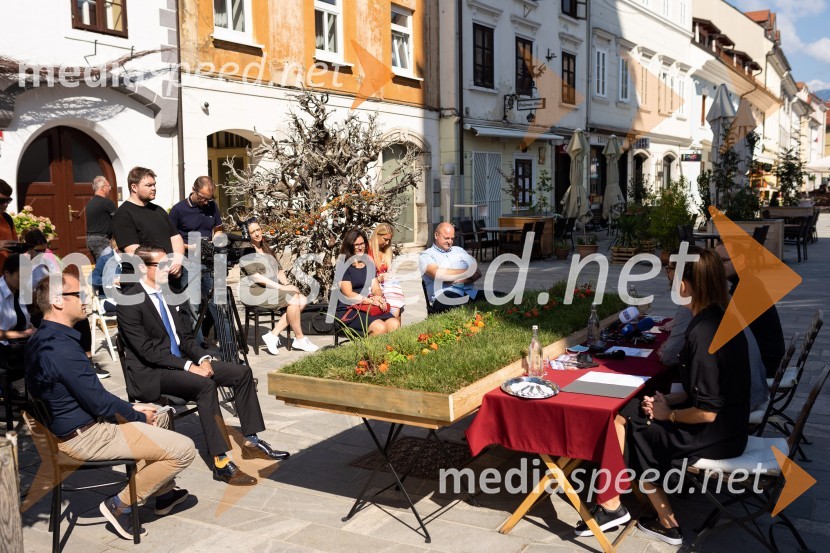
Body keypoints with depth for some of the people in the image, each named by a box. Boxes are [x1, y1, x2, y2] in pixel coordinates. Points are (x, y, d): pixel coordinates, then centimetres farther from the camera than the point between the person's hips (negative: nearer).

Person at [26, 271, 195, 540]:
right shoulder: (62, 347, -27)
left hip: (68, 425, 11)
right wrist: (139, 416, -5)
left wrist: (131, 408, 10)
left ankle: (162, 491, 31)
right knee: (184, 449, -12)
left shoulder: (42, 339, 6)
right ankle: (121, 504, 1)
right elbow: (100, 402, -22)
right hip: (86, 437, -11)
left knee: (160, 417, 27)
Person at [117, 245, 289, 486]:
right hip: (150, 374, -8)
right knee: (204, 384, -34)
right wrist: (189, 366, -24)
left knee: (241, 372, -4)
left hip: (178, 362, 9)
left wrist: (203, 358, -4)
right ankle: (221, 462, -32)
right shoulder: (129, 304, -13)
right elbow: (148, 351, -19)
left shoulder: (166, 295, 12)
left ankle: (252, 440, 1)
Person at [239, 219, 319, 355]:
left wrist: (287, 285, -3)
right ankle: (299, 339, -10)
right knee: (293, 299, -24)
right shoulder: (246, 252, -7)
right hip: (255, 291, -8)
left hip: (271, 289, 8)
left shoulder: (267, 249, 20)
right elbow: (256, 277, -17)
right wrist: (281, 287, -21)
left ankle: (273, 335, -12)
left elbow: (279, 270, 18)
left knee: (303, 300, -12)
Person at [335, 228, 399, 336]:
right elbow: (348, 294, -9)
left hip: (370, 307, 6)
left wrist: (379, 298, -10)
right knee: (380, 328, -30)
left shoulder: (369, 264, 18)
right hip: (349, 310, -6)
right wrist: (372, 300, -17)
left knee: (394, 325, -22)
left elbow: (376, 288, 14)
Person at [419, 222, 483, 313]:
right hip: (444, 296, -6)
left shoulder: (459, 250, 25)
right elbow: (438, 274, -11)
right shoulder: (426, 255, 9)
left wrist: (458, 280, -7)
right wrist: (467, 272, -1)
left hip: (470, 293, 6)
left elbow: (477, 273, 14)